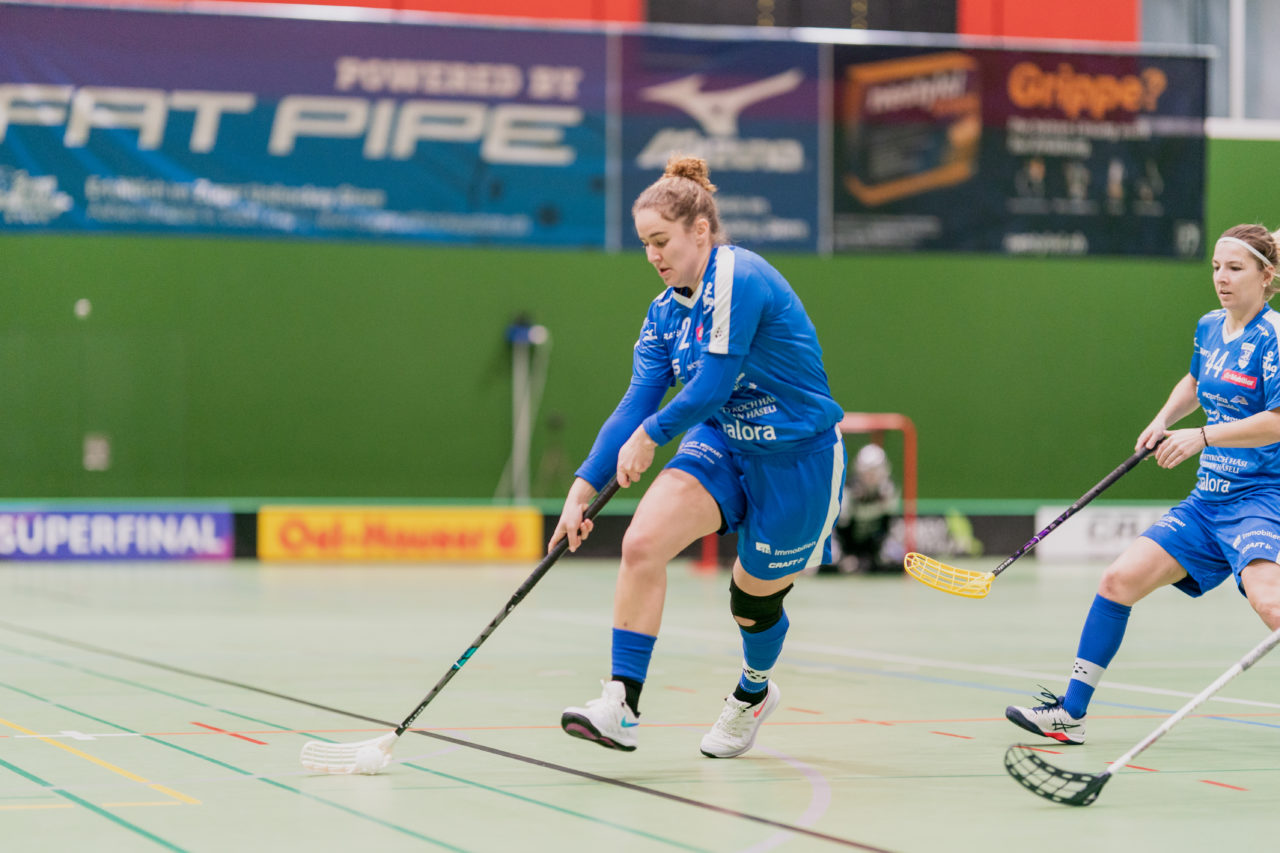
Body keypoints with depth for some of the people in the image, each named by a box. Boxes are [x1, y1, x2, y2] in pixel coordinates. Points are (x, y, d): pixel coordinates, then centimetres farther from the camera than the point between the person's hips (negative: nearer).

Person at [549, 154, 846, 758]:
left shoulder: (738, 277, -22)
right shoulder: (666, 311, 4)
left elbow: (712, 385, -26)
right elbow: (635, 406, 1)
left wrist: (649, 435, -12)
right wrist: (583, 489, -8)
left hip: (795, 460, -6)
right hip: (720, 444, 7)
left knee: (754, 598, 9)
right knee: (642, 543, -18)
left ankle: (754, 691, 45)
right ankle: (622, 706, -18)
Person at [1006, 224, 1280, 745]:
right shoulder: (1209, 328, 11)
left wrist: (1201, 436, -21)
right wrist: (1164, 420, 16)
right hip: (1208, 500, 8)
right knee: (1118, 581, 1)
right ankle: (1070, 712, 11)